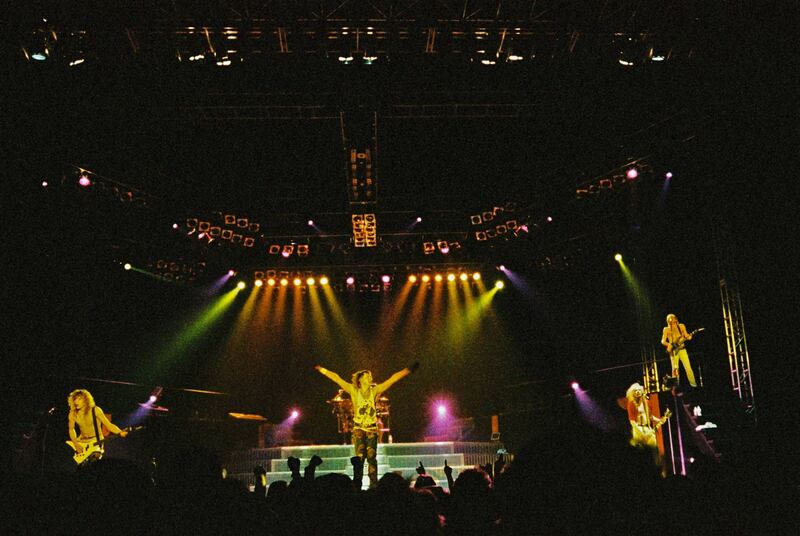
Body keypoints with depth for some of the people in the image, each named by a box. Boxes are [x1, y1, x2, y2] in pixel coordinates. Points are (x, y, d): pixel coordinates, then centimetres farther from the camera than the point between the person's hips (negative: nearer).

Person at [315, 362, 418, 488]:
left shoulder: (375, 390, 4)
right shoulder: (354, 391, 1)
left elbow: (393, 379, 1)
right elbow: (336, 378, -4)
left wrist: (409, 370, -2)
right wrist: (322, 370, -7)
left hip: (372, 429, 1)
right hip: (359, 429, -1)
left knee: (372, 457, -2)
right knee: (360, 456, -7)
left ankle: (374, 484, 4)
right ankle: (357, 484, 0)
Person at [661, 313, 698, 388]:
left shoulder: (681, 326, 8)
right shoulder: (666, 330, 2)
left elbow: (686, 336, 11)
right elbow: (663, 341, 0)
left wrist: (688, 337, -12)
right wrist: (668, 344, -20)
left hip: (681, 349, 1)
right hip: (673, 351, -1)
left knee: (688, 367, -6)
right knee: (675, 369, -6)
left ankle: (693, 384, 0)